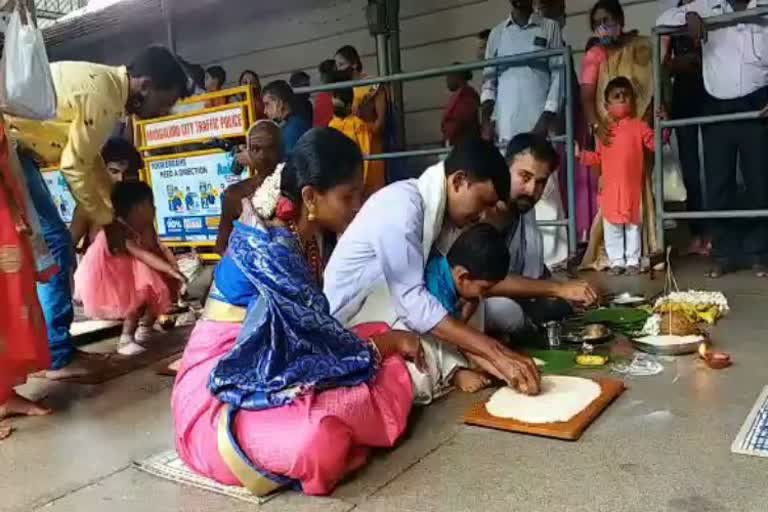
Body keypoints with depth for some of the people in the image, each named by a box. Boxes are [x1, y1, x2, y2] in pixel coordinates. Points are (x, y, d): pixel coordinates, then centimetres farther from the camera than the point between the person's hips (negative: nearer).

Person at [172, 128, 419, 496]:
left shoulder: (302, 236, 3)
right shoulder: (267, 247, -25)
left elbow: (315, 328, 5)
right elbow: (323, 336, -21)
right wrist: (390, 342, -5)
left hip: (272, 367, 7)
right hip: (222, 387, -7)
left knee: (391, 372, -5)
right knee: (315, 440, -36)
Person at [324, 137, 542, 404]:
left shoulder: (442, 210, 2)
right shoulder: (401, 206, -25)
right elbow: (413, 301, -32)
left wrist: (483, 355, -14)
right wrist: (496, 353, -32)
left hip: (398, 312, 8)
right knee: (427, 375, -32)